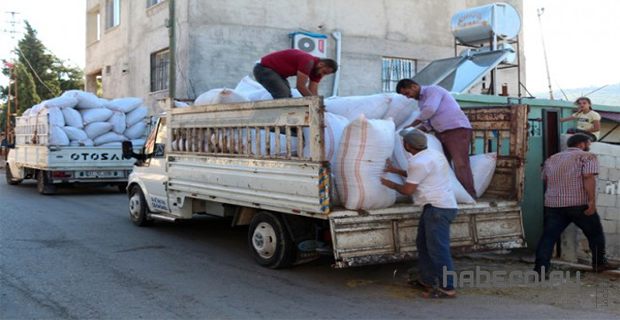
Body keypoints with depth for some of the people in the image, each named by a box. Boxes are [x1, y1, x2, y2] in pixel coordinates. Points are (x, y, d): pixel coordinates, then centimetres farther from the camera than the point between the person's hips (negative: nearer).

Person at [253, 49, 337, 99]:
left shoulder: (317, 70, 2)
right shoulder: (308, 62, -27)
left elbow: (313, 92, 2)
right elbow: (301, 87, -27)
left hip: (276, 71, 10)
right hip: (264, 68, -10)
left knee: (288, 97, 6)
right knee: (282, 96, -22)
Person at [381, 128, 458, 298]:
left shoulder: (419, 162, -17)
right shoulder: (432, 154, 13)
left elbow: (408, 190, -11)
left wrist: (391, 184, 6)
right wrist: (396, 170, 29)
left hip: (438, 209, -11)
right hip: (436, 207, 11)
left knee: (437, 248, -8)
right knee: (423, 244, 18)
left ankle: (447, 288, -6)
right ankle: (427, 280, 26)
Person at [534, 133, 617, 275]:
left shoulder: (551, 159, 18)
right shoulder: (587, 156, -1)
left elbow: (545, 180, 22)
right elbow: (588, 178, -14)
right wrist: (592, 201, -18)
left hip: (553, 204, 5)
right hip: (579, 203, -4)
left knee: (548, 237, 2)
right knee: (595, 233, 15)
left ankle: (540, 269, -4)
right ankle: (599, 263, 24)